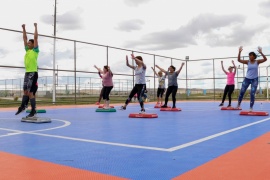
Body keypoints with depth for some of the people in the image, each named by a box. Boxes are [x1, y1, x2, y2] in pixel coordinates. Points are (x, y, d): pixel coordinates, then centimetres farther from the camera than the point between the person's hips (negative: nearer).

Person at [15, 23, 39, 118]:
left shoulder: (35, 50, -2)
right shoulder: (27, 50, 16)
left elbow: (35, 37, -5)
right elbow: (24, 38, 21)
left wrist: (36, 27, 0)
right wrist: (24, 28, 22)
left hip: (33, 73, -7)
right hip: (27, 73, 7)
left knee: (30, 92, -8)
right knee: (25, 91, 15)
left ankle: (33, 110, -2)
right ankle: (22, 106, 27)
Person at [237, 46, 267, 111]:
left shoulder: (257, 62, -4)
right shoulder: (247, 62, -1)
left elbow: (265, 59, -18)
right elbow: (239, 60, -11)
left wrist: (261, 52, -30)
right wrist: (239, 52, -22)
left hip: (254, 79, -2)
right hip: (247, 79, 2)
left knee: (252, 94, -5)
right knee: (242, 92, 2)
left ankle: (251, 108, 3)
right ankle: (238, 105, 19)